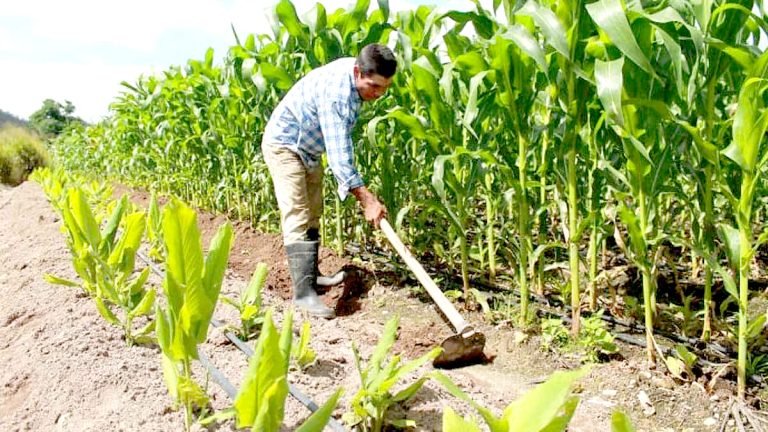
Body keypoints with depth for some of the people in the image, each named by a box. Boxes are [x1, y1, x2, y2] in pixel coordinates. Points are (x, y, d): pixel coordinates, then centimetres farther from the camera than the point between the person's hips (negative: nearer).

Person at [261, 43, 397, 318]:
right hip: (284, 144, -9)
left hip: (310, 149, 9)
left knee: (313, 214, 14)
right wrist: (367, 200, -37)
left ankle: (311, 276, 24)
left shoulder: (358, 80, -6)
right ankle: (303, 292, -18)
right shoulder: (335, 92, -34)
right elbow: (338, 154, -37)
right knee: (297, 218, -16)